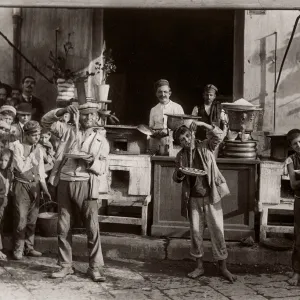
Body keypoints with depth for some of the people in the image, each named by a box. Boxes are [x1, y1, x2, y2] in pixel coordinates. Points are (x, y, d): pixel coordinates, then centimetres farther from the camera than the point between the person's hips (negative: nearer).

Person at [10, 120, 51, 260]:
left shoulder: (39, 149, 10)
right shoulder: (18, 146, -6)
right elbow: (21, 168, -15)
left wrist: (45, 189, 10)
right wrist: (32, 154, -13)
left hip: (35, 186, 5)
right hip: (22, 185, -5)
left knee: (32, 219, 7)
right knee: (21, 219, -7)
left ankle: (29, 247, 16)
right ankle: (18, 249, 3)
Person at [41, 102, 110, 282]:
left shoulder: (101, 140, 11)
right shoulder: (69, 131, 15)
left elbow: (103, 168, 5)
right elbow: (46, 121, 13)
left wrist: (91, 162, -16)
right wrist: (62, 111, -1)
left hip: (85, 184, -2)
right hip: (64, 183, 2)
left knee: (93, 228, -7)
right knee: (63, 227, 6)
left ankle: (95, 267, 0)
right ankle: (65, 266, 16)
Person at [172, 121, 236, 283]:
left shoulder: (205, 147, -2)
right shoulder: (180, 156, 4)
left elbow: (219, 136, -18)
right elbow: (176, 179, 11)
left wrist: (203, 124, -26)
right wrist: (180, 173, -12)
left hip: (211, 196, -2)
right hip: (193, 199, 3)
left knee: (217, 231, 0)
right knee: (195, 232, 6)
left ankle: (223, 267, 9)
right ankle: (199, 266, 18)